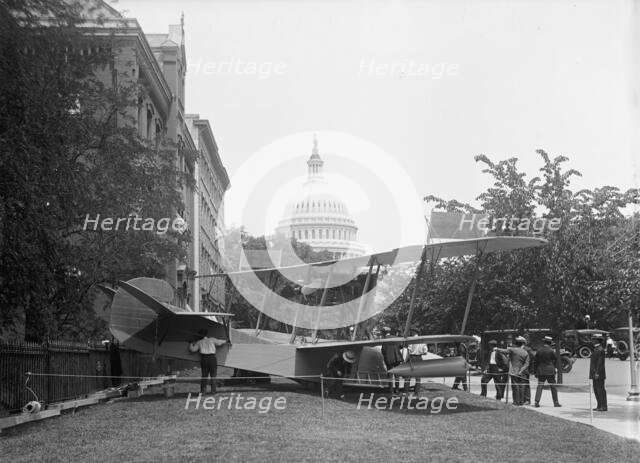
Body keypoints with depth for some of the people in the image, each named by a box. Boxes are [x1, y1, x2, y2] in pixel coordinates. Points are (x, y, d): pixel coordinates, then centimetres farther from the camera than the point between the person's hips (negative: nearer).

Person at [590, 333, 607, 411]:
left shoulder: (600, 350, -13)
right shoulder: (596, 349, 17)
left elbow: (600, 362, -19)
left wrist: (597, 373, -22)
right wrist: (593, 373, 19)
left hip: (599, 373, -10)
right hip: (595, 373, 10)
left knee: (600, 389, -7)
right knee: (596, 389, 12)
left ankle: (603, 406, -5)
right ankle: (600, 406, 17)